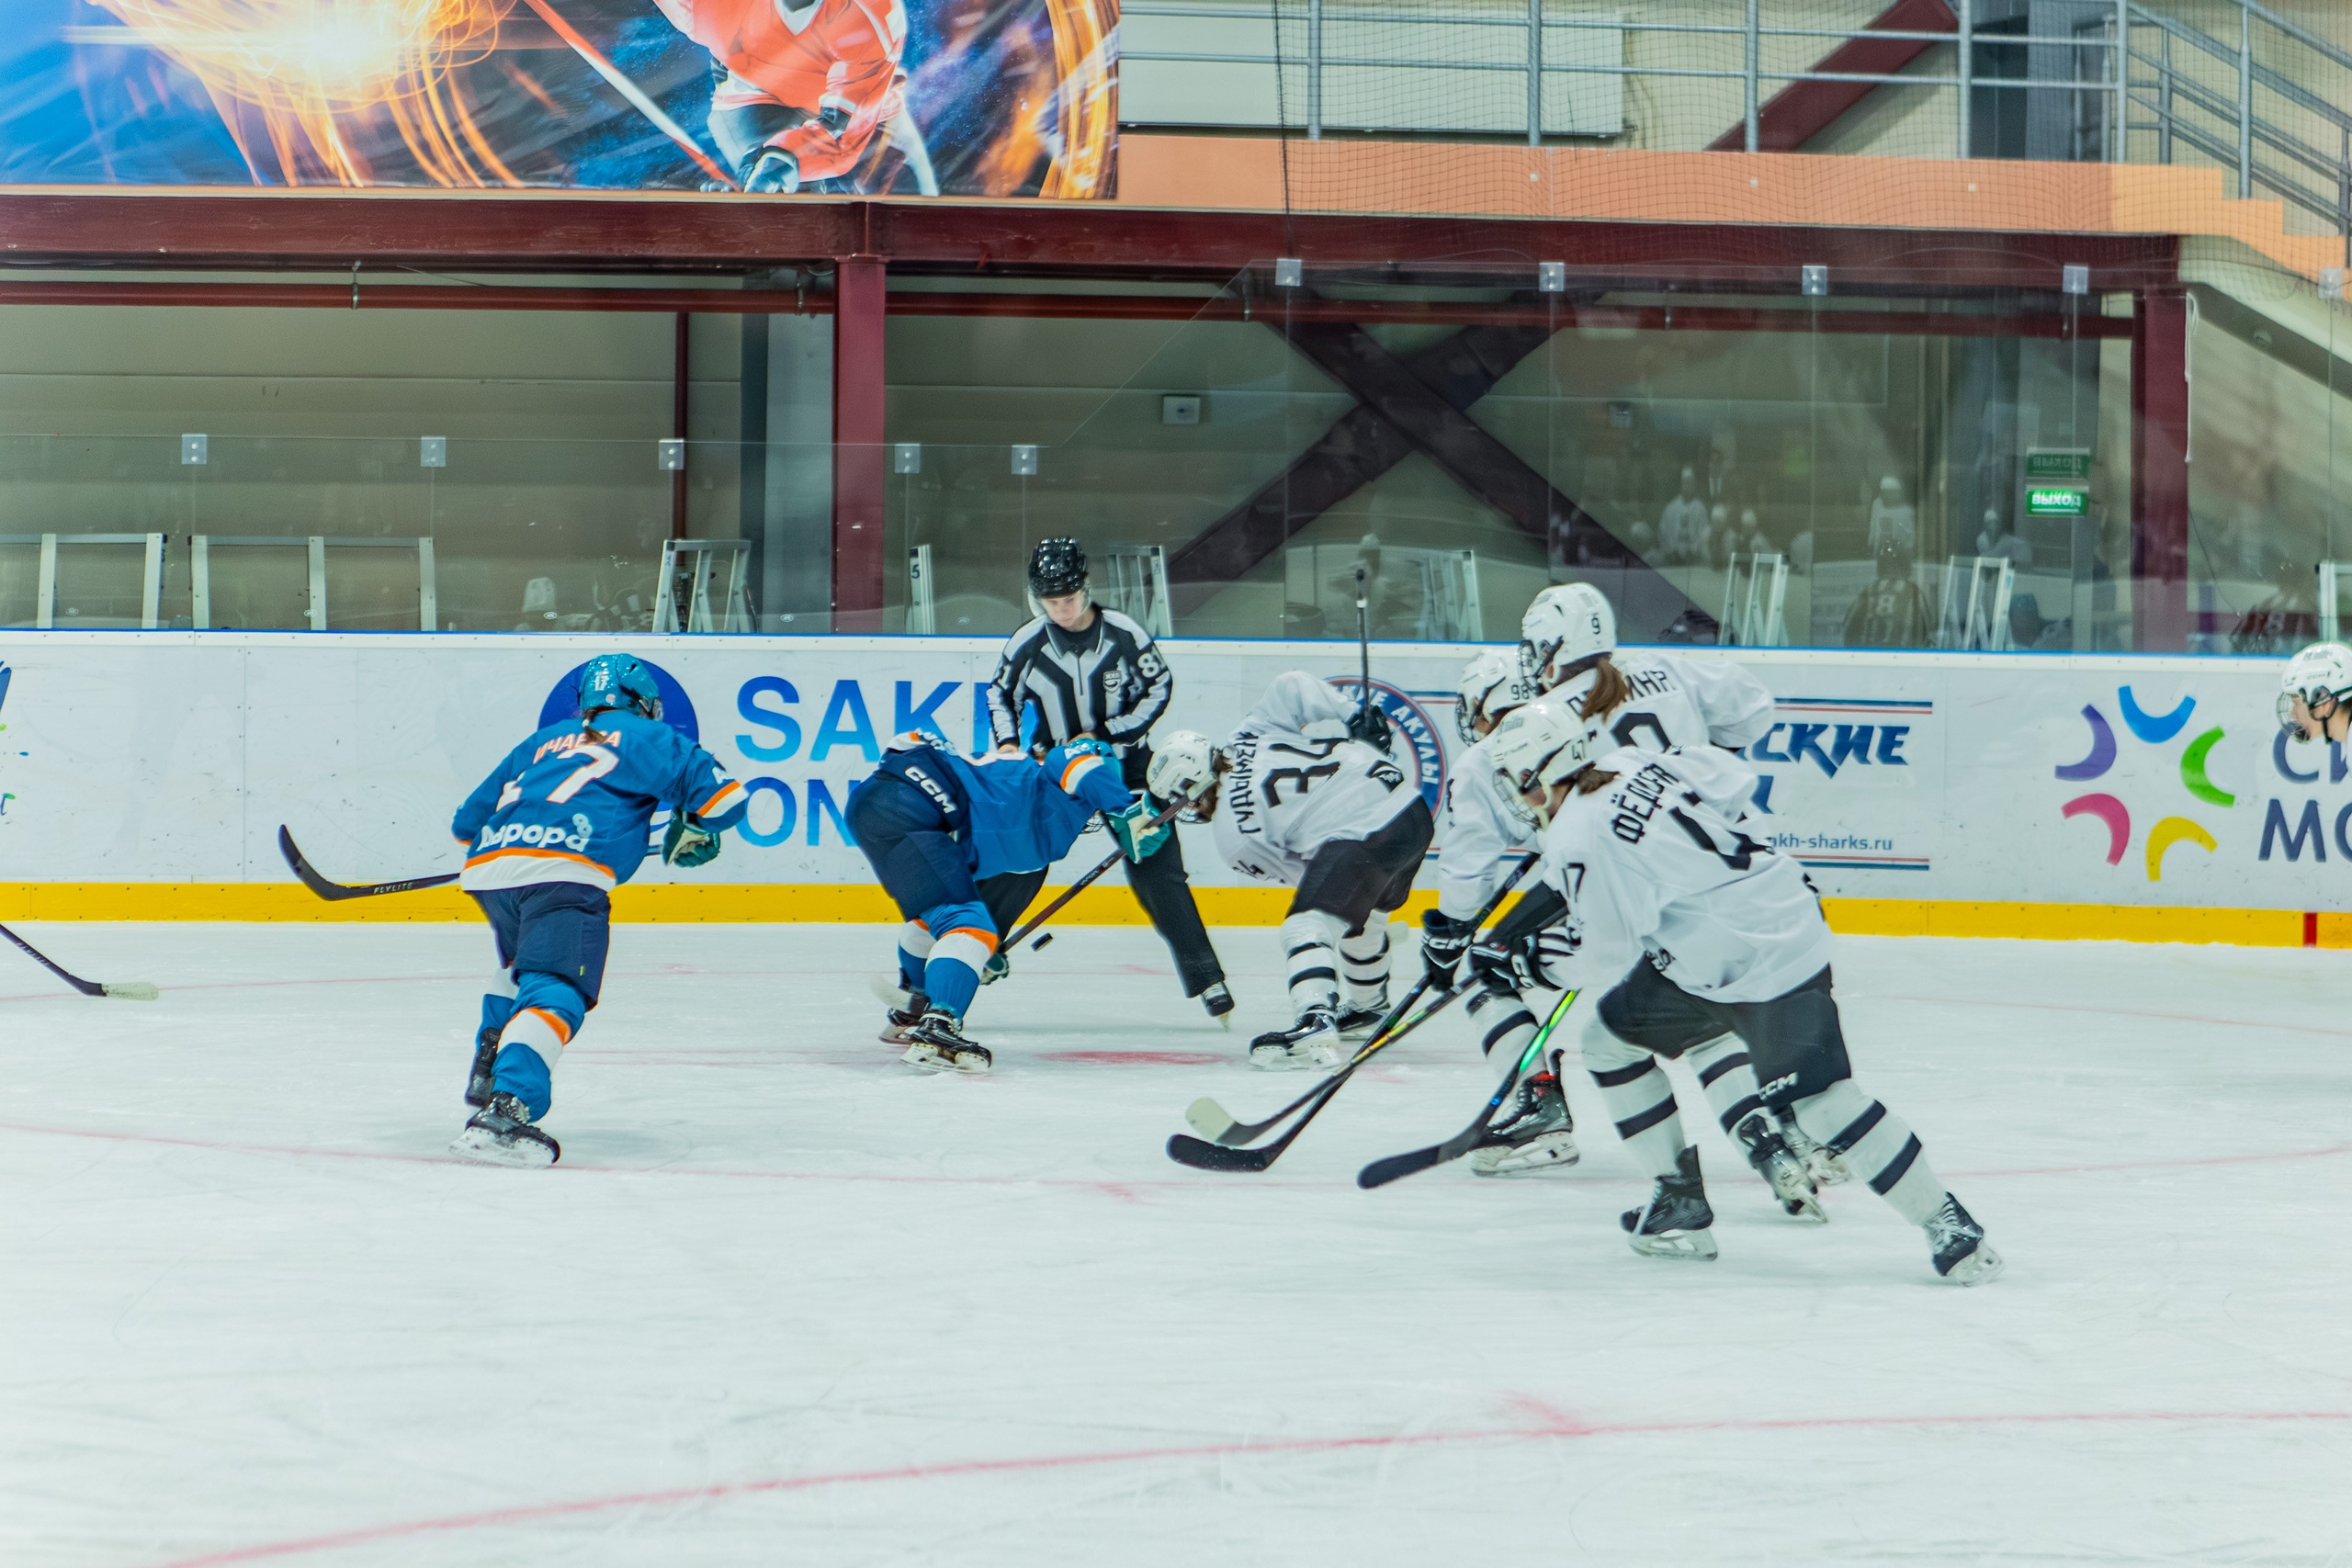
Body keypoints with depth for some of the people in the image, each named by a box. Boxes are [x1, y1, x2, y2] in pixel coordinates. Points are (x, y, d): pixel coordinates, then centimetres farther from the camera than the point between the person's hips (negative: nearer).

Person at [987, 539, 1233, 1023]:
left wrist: (1106, 733, -13)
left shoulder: (1124, 633, -14)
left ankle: (1206, 978, -3)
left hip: (1128, 763, -2)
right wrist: (1008, 743, -10)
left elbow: (1159, 685, -5)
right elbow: (1001, 693, 7)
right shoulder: (1027, 644, -9)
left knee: (1157, 871, -8)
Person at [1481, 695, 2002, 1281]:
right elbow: (1734, 781, 12)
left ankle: (1946, 1223, -12)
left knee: (1818, 1098, -17)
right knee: (1610, 1037, 15)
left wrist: (1546, 956, 4)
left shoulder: (1577, 839, -19)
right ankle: (1680, 1202, 21)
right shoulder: (1634, 763, 4)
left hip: (1768, 964, -11)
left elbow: (1607, 939, -15)